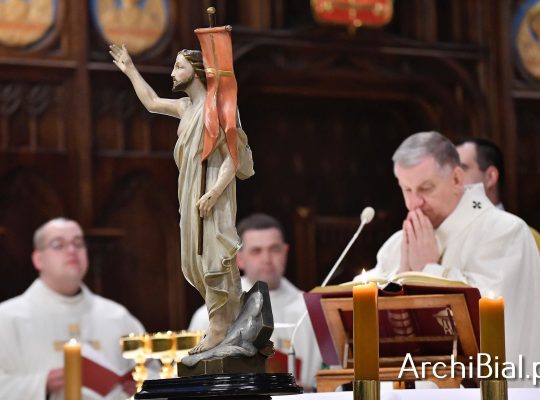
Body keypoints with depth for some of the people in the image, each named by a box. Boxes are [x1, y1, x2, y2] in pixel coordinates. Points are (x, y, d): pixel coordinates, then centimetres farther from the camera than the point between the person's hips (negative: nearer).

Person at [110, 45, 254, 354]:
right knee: (194, 262, 9)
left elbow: (232, 157, -17)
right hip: (192, 195, 9)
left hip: (213, 194, -9)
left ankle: (219, 327, -10)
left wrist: (213, 193, -26)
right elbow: (152, 102, 34)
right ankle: (230, 315, 15)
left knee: (212, 258, -11)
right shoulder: (186, 107, 15)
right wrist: (130, 70, 35)